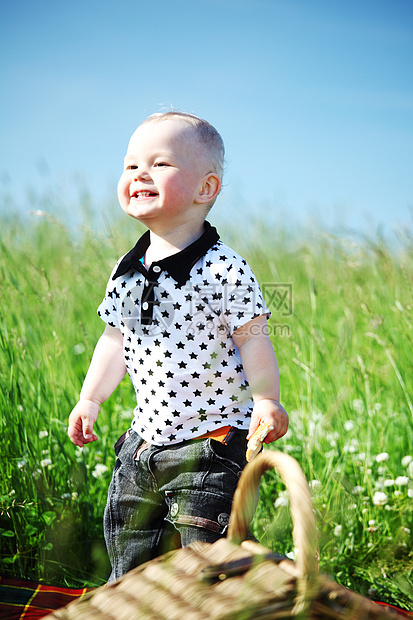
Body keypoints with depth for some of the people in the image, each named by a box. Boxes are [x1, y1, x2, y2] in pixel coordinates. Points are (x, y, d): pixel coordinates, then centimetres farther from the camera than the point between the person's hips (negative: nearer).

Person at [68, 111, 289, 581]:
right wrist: (89, 401, 15)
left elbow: (252, 339, -13)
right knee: (128, 549, 17)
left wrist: (267, 400, -25)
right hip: (145, 440, 7)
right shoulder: (125, 272, 4)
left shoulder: (223, 270, -15)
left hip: (212, 440, -7)